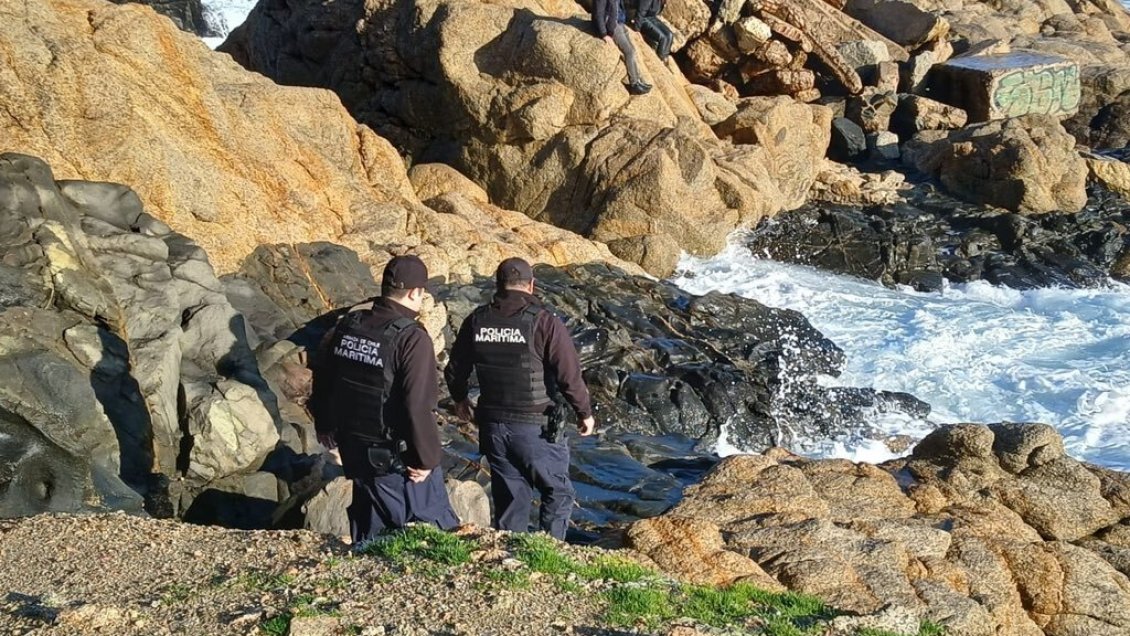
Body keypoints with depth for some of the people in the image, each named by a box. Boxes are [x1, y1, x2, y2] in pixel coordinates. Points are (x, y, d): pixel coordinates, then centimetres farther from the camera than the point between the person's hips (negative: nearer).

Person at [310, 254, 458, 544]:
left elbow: (322, 376, 12)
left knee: (369, 524, 22)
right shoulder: (412, 338, -21)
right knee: (437, 527, 6)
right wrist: (426, 457, -15)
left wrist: (324, 424, 25)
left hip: (353, 449, 7)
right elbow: (418, 406, -26)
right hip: (397, 457, -7)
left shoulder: (347, 325, 1)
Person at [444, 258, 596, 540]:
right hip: (536, 428, -4)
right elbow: (570, 376, -14)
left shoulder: (476, 320, 0)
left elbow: (454, 370, 10)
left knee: (509, 497, 16)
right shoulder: (544, 322, -14)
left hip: (492, 426, 4)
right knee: (558, 492, 13)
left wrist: (460, 399, 30)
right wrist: (585, 413, 2)